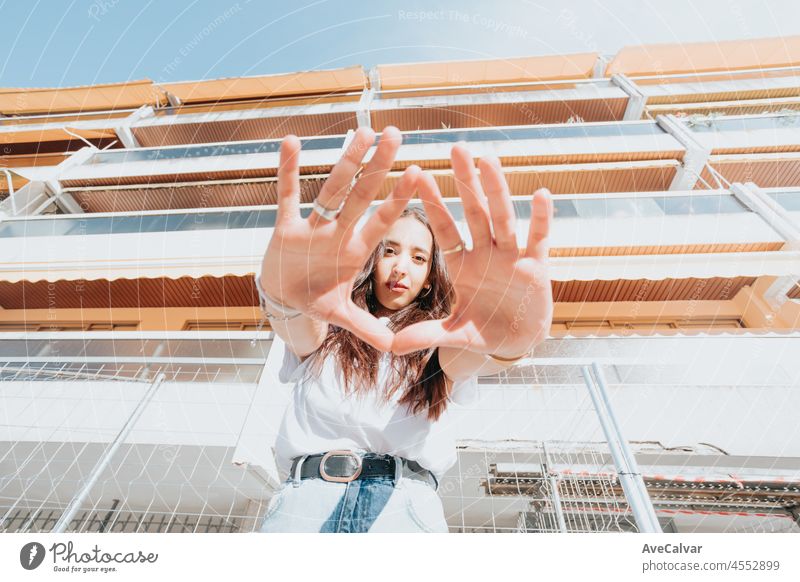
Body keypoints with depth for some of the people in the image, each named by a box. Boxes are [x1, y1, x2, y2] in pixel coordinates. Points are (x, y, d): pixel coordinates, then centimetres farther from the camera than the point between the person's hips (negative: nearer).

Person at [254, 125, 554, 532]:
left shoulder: (442, 339, 13)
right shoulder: (321, 329, 13)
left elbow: (466, 360, -7)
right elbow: (296, 329, -8)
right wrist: (281, 295, -30)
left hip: (405, 497, 0)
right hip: (307, 488, 1)